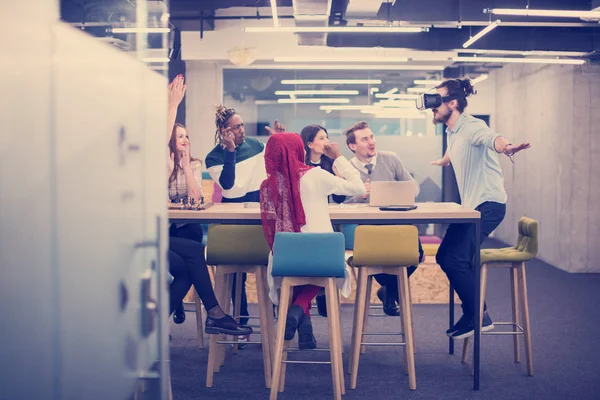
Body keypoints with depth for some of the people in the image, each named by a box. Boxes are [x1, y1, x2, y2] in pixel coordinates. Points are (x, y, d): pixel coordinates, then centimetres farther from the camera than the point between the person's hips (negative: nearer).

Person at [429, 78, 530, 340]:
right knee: (444, 257, 9)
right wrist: (443, 160, 62)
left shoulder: (471, 126, -15)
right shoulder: (452, 132, 13)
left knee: (455, 260, -17)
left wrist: (506, 147, -63)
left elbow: (490, 138, -40)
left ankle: (477, 317, -1)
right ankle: (476, 313, 15)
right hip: (471, 206, 10)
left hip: (488, 205, -10)